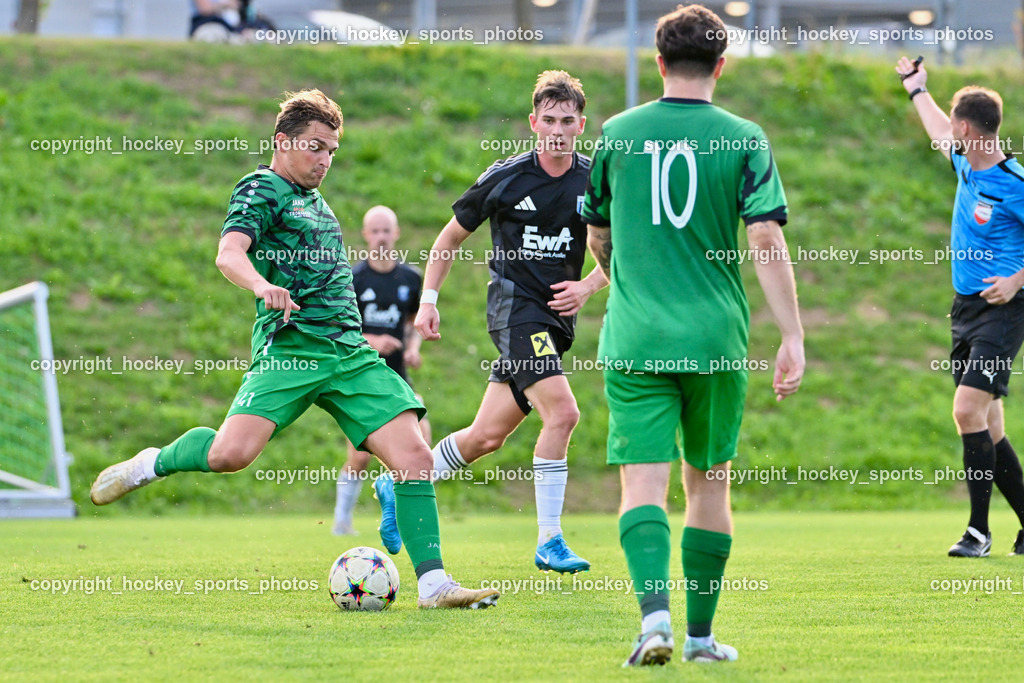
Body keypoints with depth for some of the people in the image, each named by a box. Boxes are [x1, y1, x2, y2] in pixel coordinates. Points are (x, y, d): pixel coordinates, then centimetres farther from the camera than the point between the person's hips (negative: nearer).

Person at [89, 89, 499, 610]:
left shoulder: (315, 200, 26)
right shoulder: (262, 188, 1)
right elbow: (229, 253, -16)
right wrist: (263, 286, -37)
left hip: (350, 351, 7)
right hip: (289, 347, -7)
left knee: (414, 454, -9)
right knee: (233, 451, -24)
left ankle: (433, 583, -9)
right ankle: (153, 464, 7)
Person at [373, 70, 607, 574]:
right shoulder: (505, 178, -4)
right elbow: (452, 235, 8)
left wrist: (587, 286, -6)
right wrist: (428, 300, 3)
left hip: (557, 316, 4)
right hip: (514, 303, -4)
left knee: (488, 436, 6)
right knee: (562, 411, -23)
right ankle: (549, 542, -16)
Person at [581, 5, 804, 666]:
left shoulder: (617, 133, 4)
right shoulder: (744, 140, -1)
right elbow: (766, 241, -10)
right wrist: (793, 337, -7)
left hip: (635, 339, 0)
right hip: (717, 339, 0)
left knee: (643, 483, -4)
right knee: (710, 485, 13)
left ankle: (655, 614, -25)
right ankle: (701, 635, 18)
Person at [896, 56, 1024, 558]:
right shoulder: (965, 163, 8)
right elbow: (941, 133, 31)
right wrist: (917, 89, 45)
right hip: (966, 307, 8)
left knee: (969, 409, -19)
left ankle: (980, 530, -13)